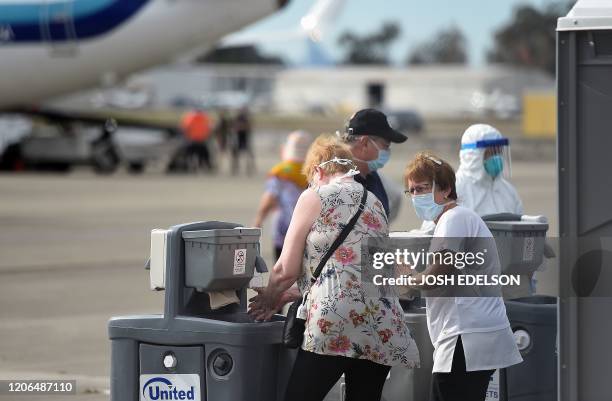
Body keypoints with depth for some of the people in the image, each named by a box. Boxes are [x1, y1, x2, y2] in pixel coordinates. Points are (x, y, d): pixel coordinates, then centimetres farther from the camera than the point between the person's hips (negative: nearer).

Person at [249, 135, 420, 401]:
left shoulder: (315, 197, 4)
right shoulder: (374, 202, 22)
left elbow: (287, 270, 4)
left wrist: (268, 298, 24)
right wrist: (286, 297, 31)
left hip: (336, 321, -6)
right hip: (381, 326, 6)